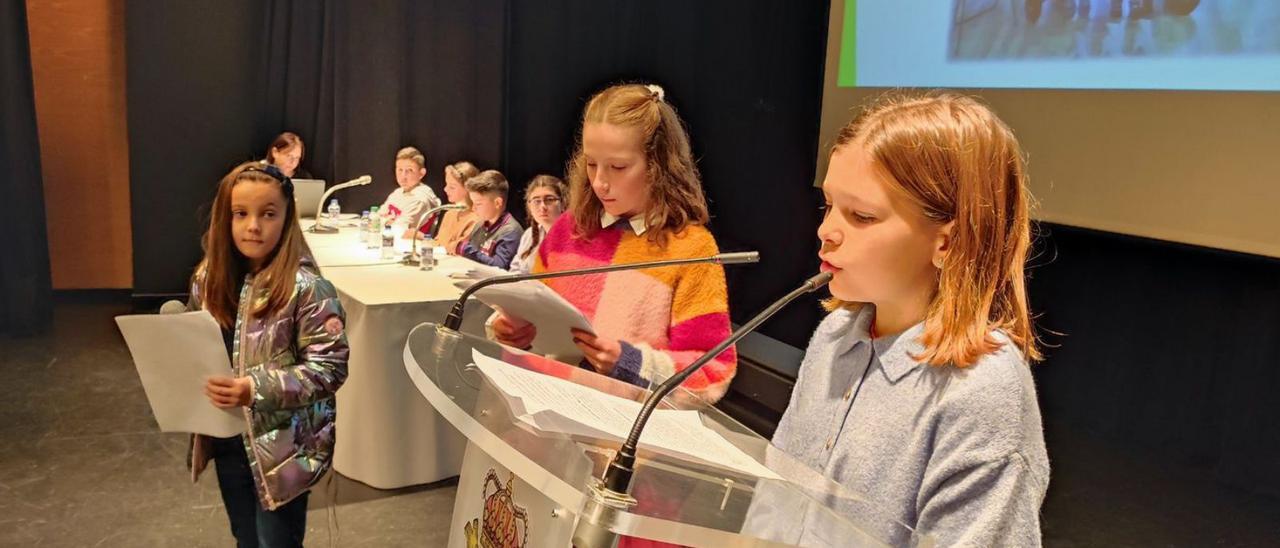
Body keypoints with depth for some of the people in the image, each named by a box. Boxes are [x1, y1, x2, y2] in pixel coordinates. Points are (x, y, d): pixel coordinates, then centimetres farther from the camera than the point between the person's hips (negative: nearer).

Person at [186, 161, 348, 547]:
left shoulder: (306, 287, -21)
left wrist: (257, 389, -30)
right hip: (227, 439, 6)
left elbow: (330, 367, -22)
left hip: (283, 445, -6)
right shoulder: (209, 277, 0)